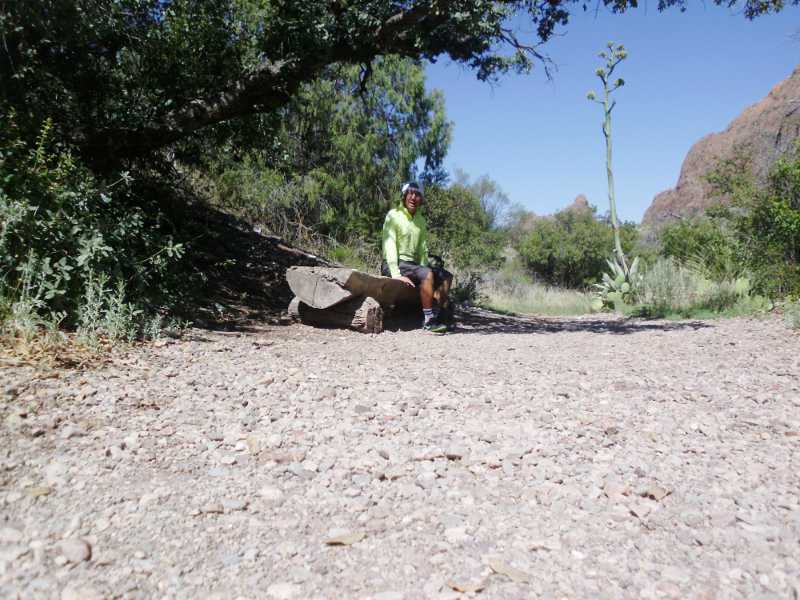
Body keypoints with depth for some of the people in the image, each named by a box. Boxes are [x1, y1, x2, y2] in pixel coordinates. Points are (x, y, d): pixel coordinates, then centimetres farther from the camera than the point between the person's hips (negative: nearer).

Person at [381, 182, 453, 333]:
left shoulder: (420, 220, 12)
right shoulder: (394, 215, -9)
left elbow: (423, 248, 9)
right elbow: (389, 245, -18)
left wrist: (424, 266, -8)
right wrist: (396, 274, -27)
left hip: (412, 263, 8)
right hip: (393, 264, -8)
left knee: (446, 277, 0)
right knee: (427, 274, -29)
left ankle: (433, 317, -4)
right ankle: (429, 321, -24)